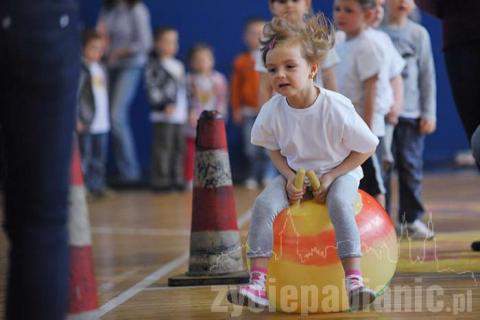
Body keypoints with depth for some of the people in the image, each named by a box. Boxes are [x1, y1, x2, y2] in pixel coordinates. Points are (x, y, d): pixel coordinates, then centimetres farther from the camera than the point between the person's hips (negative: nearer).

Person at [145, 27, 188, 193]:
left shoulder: (178, 65, 19)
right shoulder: (154, 65, -5)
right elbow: (151, 88, -13)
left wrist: (186, 108, 16)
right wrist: (162, 105, -20)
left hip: (180, 116, 8)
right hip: (163, 116, -8)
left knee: (179, 147, 9)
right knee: (163, 148, -9)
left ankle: (176, 179, 17)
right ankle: (161, 181, -4)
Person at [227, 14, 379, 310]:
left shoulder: (336, 107, -23)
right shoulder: (273, 110, -13)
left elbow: (367, 147, -12)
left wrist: (331, 176, -19)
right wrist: (289, 177, -10)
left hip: (339, 172, -3)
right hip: (295, 173, 3)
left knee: (340, 204, -36)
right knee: (264, 204, -23)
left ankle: (354, 279, -36)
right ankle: (258, 284, -26)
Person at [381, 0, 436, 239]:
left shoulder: (418, 33, 7)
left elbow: (427, 76, 8)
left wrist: (429, 113, 4)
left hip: (411, 112, 2)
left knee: (411, 166, 3)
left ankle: (411, 218, 12)